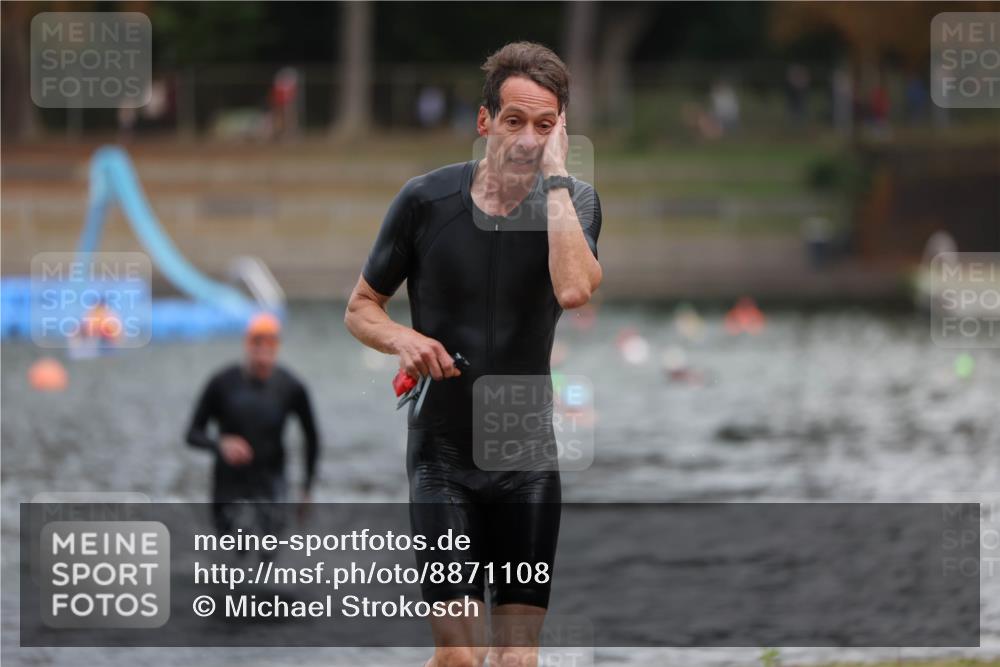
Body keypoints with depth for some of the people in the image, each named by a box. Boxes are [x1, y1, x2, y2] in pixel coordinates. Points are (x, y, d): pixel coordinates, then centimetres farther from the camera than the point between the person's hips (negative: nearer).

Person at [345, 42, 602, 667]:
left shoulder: (573, 201, -5)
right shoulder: (426, 199, -6)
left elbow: (574, 289, -27)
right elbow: (361, 308, 5)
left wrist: (554, 176, -22)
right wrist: (402, 338, -17)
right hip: (442, 451, -1)